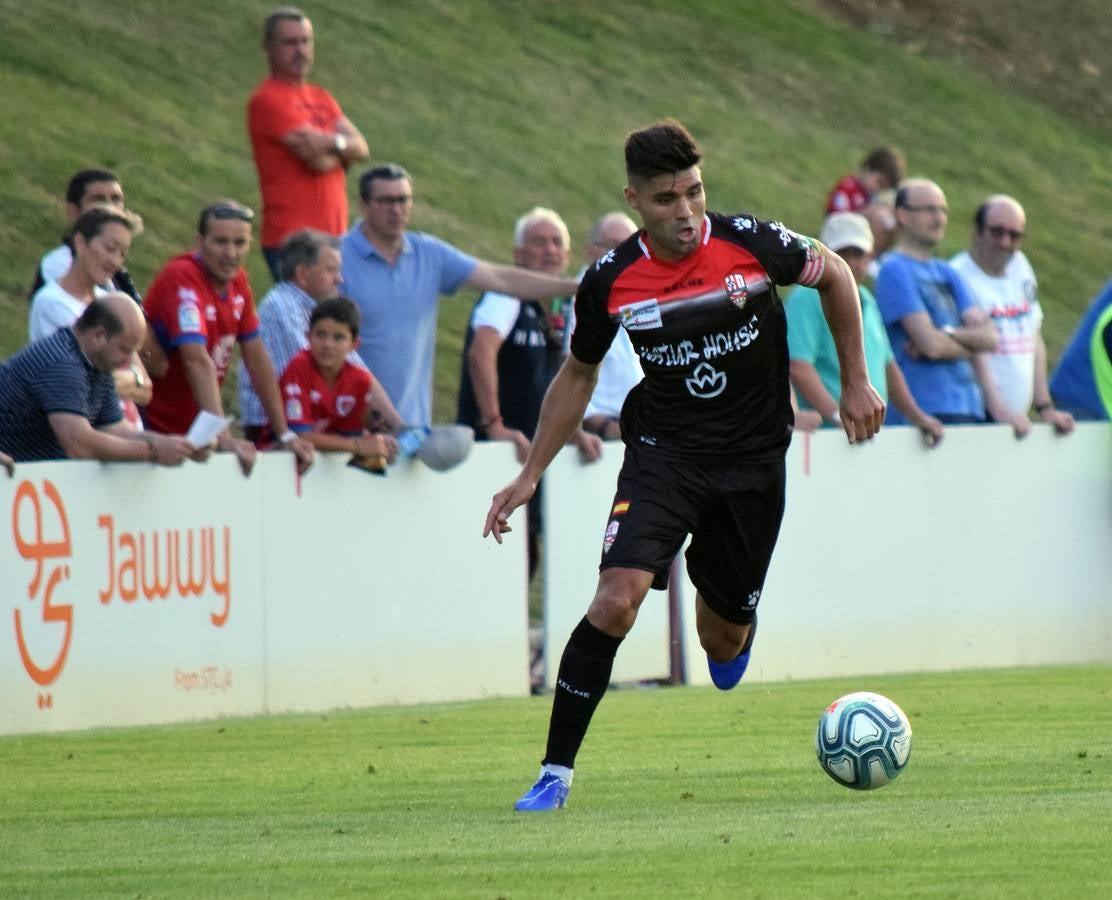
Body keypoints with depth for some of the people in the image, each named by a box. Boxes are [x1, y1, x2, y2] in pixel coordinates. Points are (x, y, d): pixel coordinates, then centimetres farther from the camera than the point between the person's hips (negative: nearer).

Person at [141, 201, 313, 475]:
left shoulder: (236, 280, 4)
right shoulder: (181, 279, -20)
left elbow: (257, 359, 8)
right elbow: (198, 362, -30)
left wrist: (285, 435, 5)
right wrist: (224, 438, -39)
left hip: (194, 431, 7)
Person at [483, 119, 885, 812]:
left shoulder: (752, 244, -14)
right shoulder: (611, 283, -10)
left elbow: (835, 275, 6)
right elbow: (578, 376, 8)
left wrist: (856, 382, 6)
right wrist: (530, 476, 7)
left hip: (753, 461, 1)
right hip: (662, 450, -1)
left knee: (724, 642, 8)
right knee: (617, 598, -23)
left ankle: (730, 628, 50)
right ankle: (556, 772, -15)